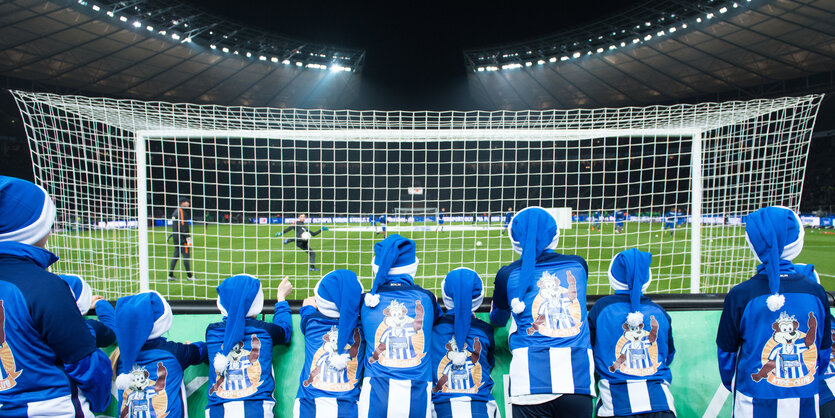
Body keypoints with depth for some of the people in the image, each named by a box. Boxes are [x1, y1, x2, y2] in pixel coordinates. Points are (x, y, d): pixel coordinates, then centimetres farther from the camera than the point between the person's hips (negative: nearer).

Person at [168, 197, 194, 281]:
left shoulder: (176, 211, 17)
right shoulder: (181, 212, -14)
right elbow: (182, 225, -21)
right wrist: (188, 237, -21)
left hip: (176, 237, 10)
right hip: (181, 237, -10)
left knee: (176, 254, 11)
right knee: (186, 254, -6)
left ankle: (170, 275, 12)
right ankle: (189, 275, -3)